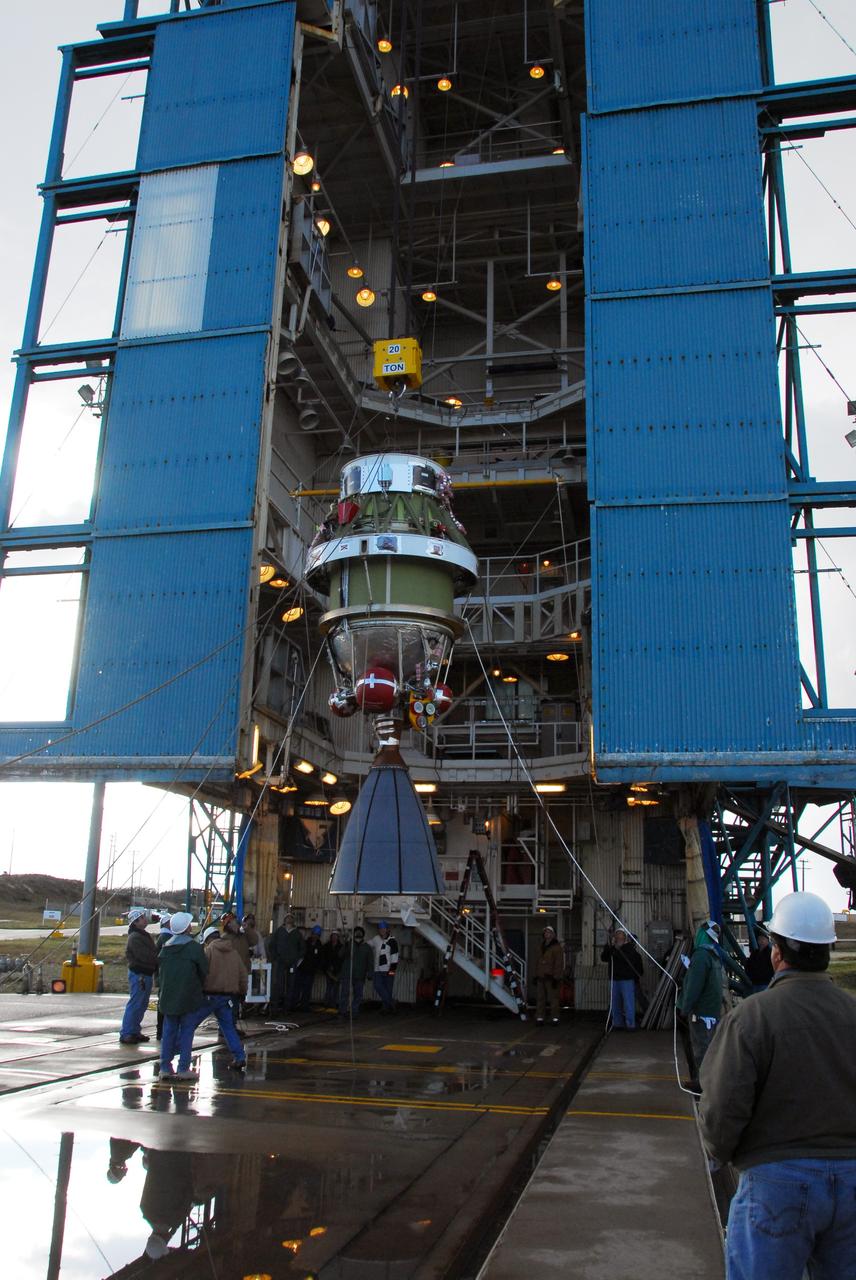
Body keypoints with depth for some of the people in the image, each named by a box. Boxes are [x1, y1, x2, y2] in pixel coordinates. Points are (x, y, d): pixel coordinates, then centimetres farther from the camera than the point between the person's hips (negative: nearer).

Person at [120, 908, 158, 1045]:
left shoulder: (144, 935, 16)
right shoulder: (135, 937, -16)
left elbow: (153, 953, 18)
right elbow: (145, 957, -22)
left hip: (146, 974, 10)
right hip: (139, 974, -10)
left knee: (142, 1004, 15)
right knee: (135, 1004, -6)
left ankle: (134, 1031, 23)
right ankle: (126, 1034, 0)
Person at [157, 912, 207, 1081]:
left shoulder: (165, 947, 5)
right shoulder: (194, 947, -12)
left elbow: (161, 971, 9)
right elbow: (204, 970, -7)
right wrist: (198, 986, 11)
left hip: (168, 996, 5)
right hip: (189, 997, -5)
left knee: (169, 1031, 12)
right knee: (187, 1031, 2)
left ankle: (165, 1067, 13)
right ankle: (183, 1068, 2)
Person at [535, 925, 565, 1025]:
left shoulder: (557, 947, -5)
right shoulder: (543, 947, 20)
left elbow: (559, 964, -11)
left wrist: (556, 977, -16)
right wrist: (536, 975, 19)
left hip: (551, 978, -7)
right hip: (541, 978, 7)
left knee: (553, 999, -4)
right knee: (540, 999, 6)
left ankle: (555, 1019, 1)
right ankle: (539, 1018, 11)